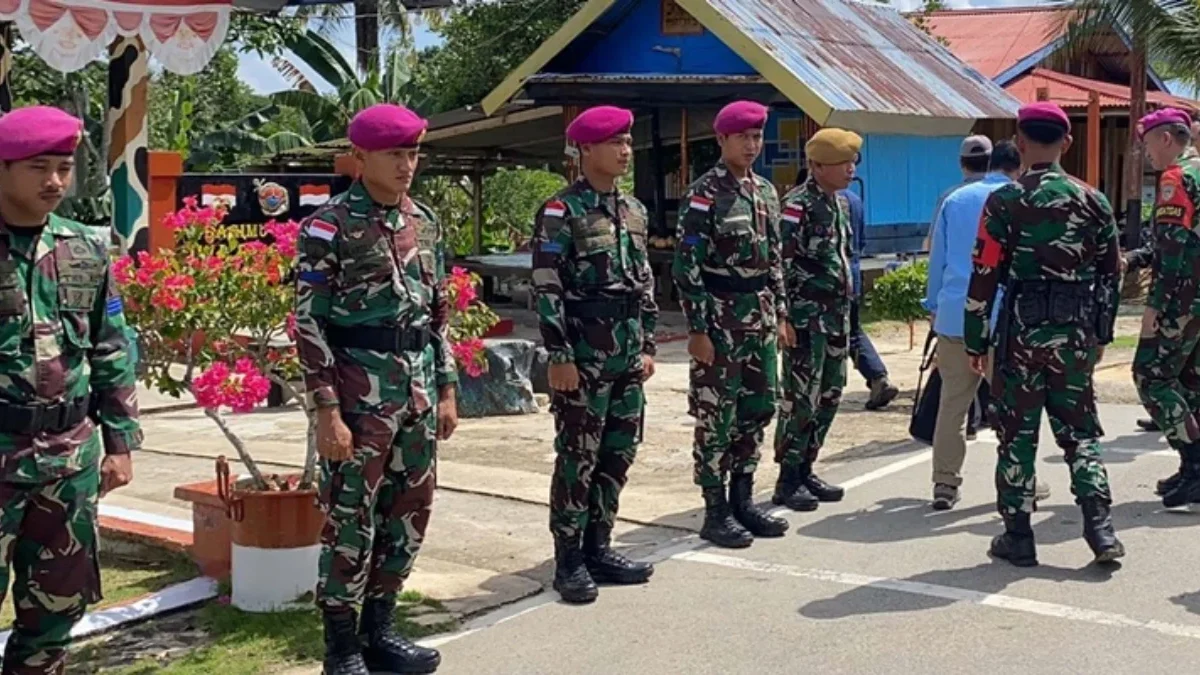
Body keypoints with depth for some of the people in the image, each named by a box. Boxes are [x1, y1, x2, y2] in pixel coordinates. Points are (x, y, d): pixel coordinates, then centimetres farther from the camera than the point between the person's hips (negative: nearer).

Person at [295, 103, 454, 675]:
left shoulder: (425, 221, 10)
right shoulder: (329, 227, -9)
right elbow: (310, 324, -11)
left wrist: (446, 390, 11)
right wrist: (327, 411, -16)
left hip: (418, 389, 7)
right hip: (359, 391, -6)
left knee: (409, 513, 12)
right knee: (350, 519, 1)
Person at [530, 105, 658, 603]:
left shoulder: (634, 210, 13)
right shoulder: (561, 212, -9)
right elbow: (547, 289, -13)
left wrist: (647, 345, 13)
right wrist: (559, 355, -16)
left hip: (627, 353, 7)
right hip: (583, 354, -7)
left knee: (619, 454, 11)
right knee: (577, 457, -1)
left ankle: (598, 548, 23)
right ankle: (569, 560, 9)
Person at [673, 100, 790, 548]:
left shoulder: (766, 191, 12)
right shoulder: (703, 195, -10)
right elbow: (687, 267, -13)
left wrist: (779, 311, 13)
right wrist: (697, 329, -16)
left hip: (760, 319, 7)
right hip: (720, 319, -7)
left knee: (758, 409, 11)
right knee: (716, 416, 0)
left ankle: (742, 500, 23)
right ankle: (716, 512, 8)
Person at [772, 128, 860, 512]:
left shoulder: (838, 204, 15)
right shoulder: (798, 204, -12)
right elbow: (782, 262, -16)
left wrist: (845, 309, 20)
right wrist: (784, 316, -20)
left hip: (836, 313, 9)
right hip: (806, 315, -9)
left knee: (829, 395, 11)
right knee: (801, 398, -5)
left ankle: (805, 470, 21)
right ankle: (788, 480, 3)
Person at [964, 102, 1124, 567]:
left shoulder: (1004, 202, -7)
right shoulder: (1093, 201, 5)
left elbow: (985, 277, -8)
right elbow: (1110, 274, 10)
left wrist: (976, 341, 0)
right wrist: (1101, 335, 21)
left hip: (1022, 331, -3)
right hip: (1076, 335, 3)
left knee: (1017, 434, 6)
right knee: (1079, 431, 14)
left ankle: (1017, 537, 11)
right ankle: (1100, 528, 6)